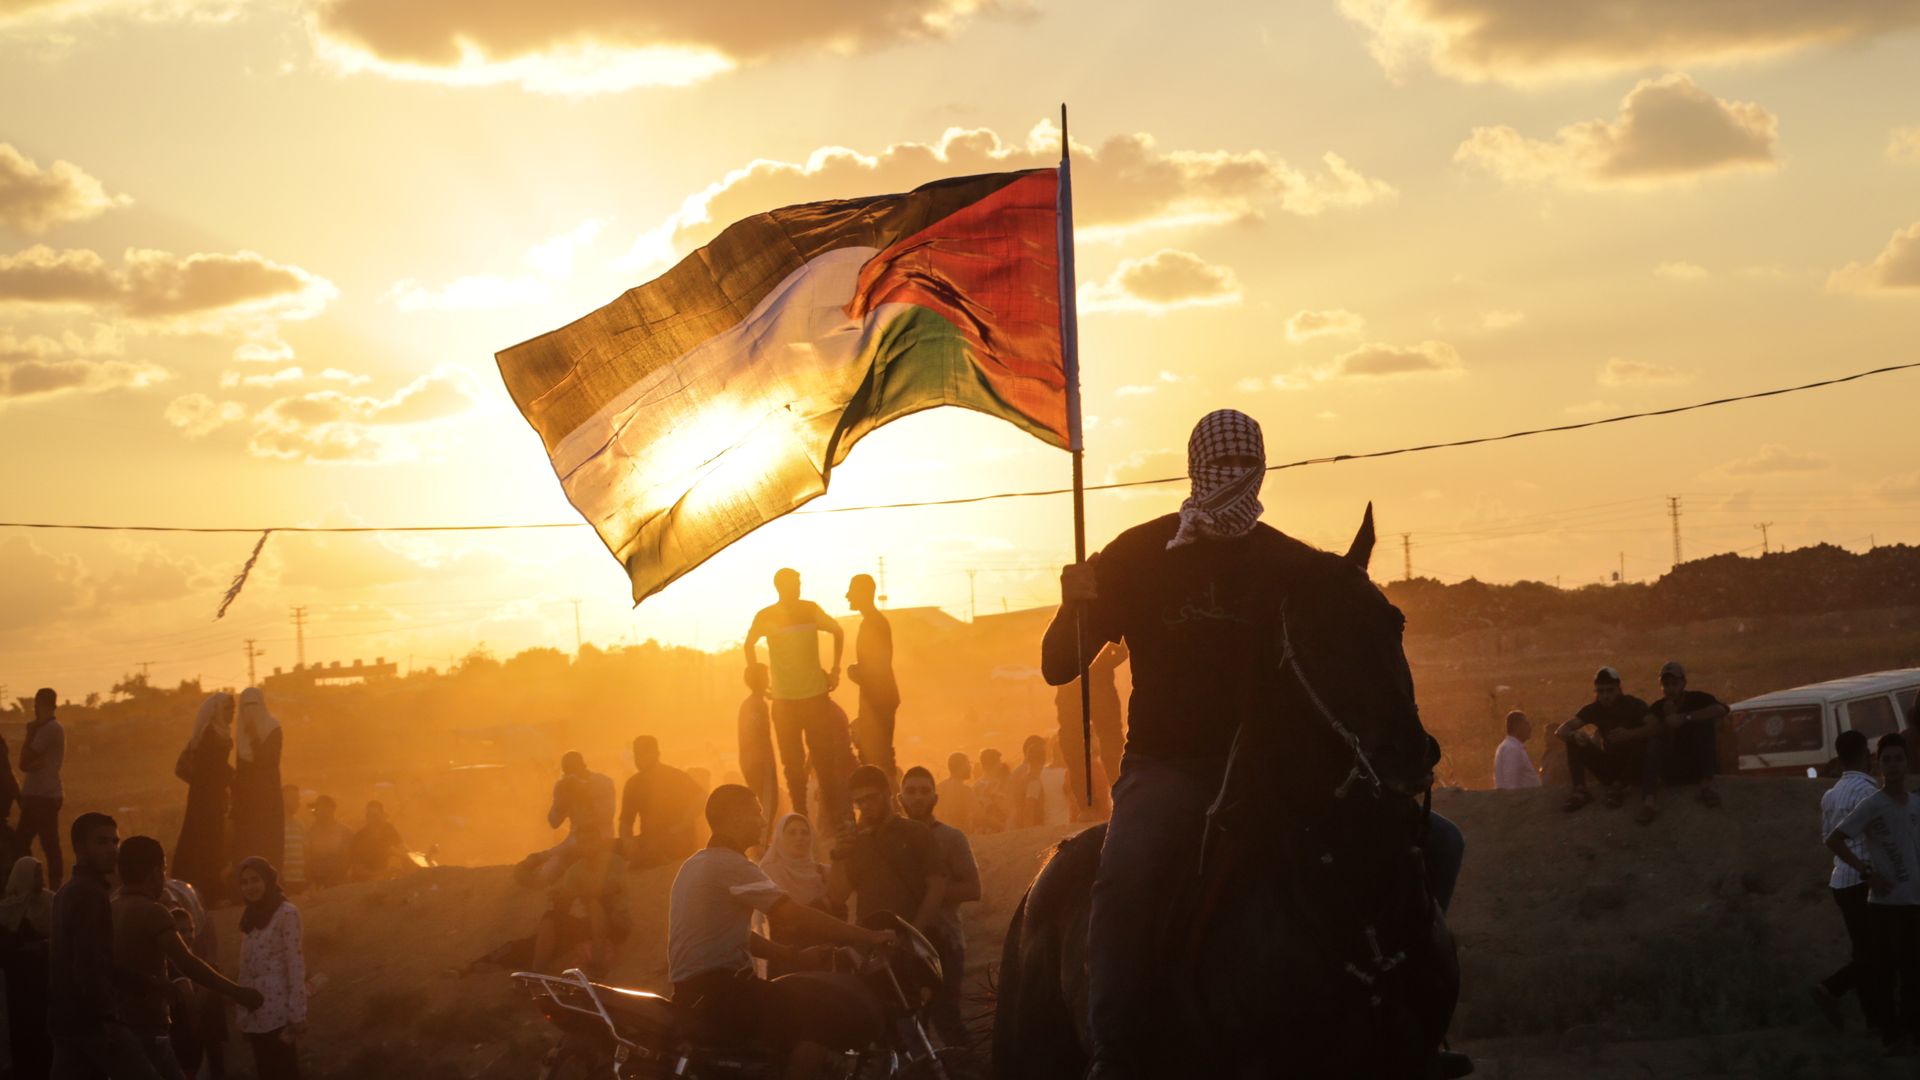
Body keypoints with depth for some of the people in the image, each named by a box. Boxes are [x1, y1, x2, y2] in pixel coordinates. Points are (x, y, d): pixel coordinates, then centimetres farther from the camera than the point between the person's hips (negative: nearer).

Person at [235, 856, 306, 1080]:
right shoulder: (250, 917, 15)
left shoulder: (286, 913, -6)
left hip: (279, 1012, -7)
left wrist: (297, 1015, -16)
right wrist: (243, 1015, 10)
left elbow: (296, 966, -11)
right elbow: (246, 968, 14)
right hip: (255, 1014, 7)